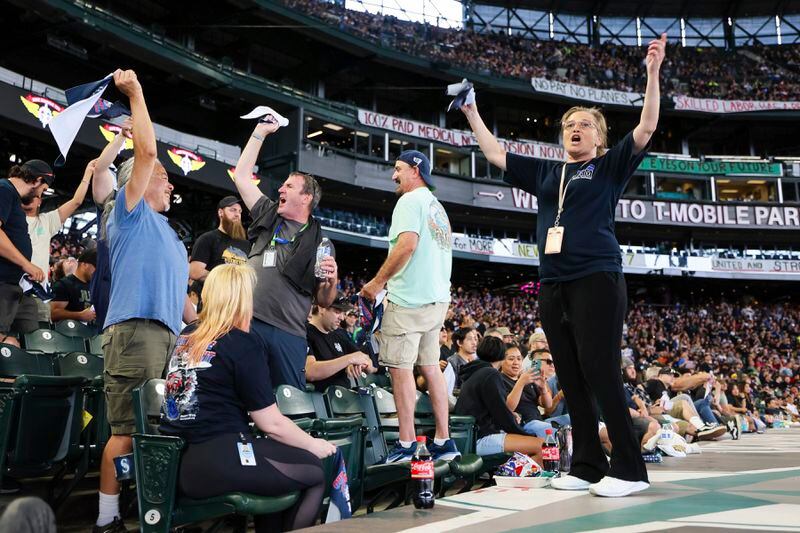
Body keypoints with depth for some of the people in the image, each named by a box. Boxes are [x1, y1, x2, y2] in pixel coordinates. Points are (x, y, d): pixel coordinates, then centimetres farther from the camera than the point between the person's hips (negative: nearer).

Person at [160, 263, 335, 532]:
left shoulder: (186, 336, 11)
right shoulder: (243, 343, -11)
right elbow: (271, 424, -8)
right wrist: (313, 445, 7)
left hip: (174, 460, 9)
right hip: (217, 463, -9)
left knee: (268, 450, 27)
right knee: (317, 472, 5)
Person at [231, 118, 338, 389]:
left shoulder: (320, 242, 7)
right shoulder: (269, 217, 16)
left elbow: (324, 301, 10)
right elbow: (241, 175, 19)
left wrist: (331, 280, -12)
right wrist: (260, 132, 20)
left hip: (289, 333, -2)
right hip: (248, 321, 2)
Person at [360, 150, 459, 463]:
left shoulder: (410, 200, -6)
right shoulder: (437, 206, 22)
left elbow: (407, 243, -20)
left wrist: (377, 282, -14)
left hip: (410, 298, -9)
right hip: (438, 297, 9)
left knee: (400, 366, -5)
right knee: (429, 366, 11)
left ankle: (406, 443, -3)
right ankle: (443, 441, 14)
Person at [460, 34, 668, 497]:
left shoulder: (610, 166, 8)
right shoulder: (546, 172, 19)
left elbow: (646, 128, -4)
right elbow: (495, 154, 23)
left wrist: (653, 72, -11)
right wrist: (471, 112, 23)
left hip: (597, 280, -5)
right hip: (553, 284, 6)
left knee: (601, 373, -9)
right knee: (571, 378, 6)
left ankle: (630, 470, 1)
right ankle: (587, 466, 15)